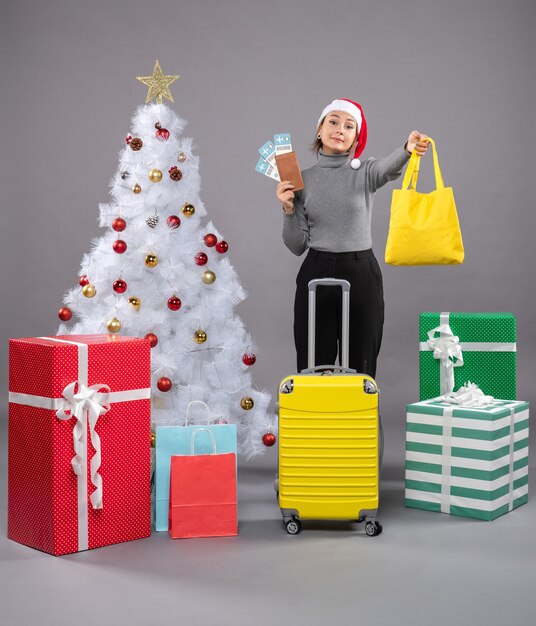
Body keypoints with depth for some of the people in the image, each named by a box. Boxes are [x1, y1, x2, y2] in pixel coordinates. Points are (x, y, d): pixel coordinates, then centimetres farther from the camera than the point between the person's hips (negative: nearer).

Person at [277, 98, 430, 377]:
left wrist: (408, 149, -46)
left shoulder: (365, 172, 1)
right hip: (315, 276, 1)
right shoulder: (302, 180, 7)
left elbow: (389, 167, -25)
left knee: (360, 367, 5)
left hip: (361, 275, -1)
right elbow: (297, 246, 6)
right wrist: (288, 210, -10)